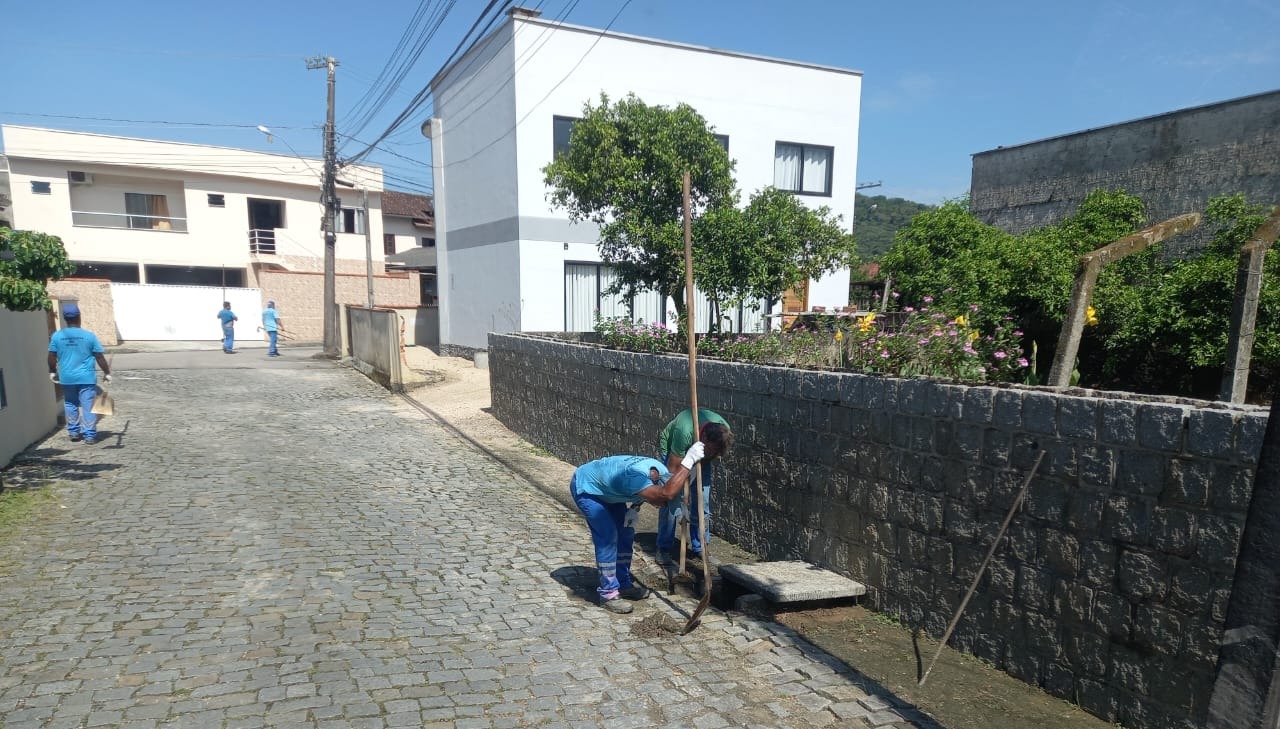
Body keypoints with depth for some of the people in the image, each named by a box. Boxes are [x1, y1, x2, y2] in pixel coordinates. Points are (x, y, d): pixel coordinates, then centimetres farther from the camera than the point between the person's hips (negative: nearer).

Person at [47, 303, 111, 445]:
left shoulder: (57, 336, -2)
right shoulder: (89, 336, -9)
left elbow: (52, 357, 4)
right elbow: (99, 357, -4)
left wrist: (52, 372, 20)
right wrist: (107, 373, 7)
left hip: (67, 378, 3)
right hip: (86, 377, -3)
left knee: (70, 405, 18)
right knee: (88, 406, 1)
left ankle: (74, 433, 24)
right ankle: (90, 436, 1)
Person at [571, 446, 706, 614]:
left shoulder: (661, 471, -16)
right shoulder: (635, 477, -42)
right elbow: (668, 494, -60)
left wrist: (634, 508, -8)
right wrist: (688, 461, -57)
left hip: (606, 486, 9)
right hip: (585, 487, -8)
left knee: (625, 534, 7)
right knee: (608, 537, -15)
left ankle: (624, 585, 20)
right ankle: (608, 593, -4)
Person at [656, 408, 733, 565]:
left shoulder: (725, 431, -29)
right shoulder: (685, 431, -44)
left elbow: (711, 457, -5)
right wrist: (682, 502, -36)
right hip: (671, 449, -4)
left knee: (702, 500, -2)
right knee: (670, 500, -10)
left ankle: (699, 547, 11)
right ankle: (664, 548, 4)